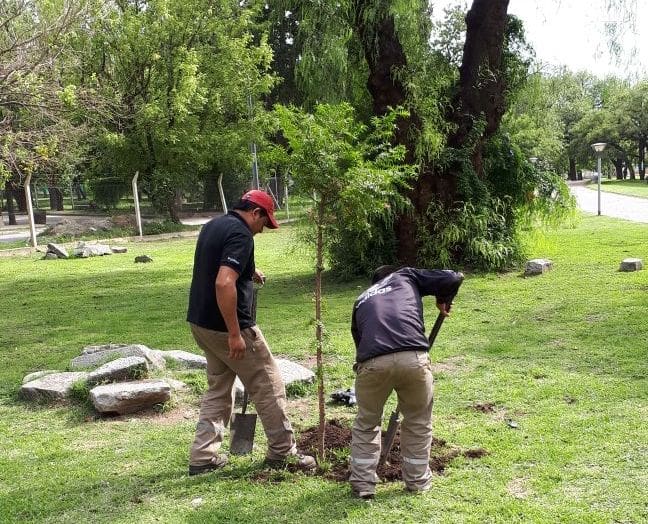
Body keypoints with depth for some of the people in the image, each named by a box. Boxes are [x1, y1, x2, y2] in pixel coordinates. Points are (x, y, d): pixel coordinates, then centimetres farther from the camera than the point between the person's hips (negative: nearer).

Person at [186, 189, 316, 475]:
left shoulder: (213, 225, 11)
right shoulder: (240, 234, -19)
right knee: (269, 386, 6)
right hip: (226, 327, -9)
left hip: (201, 323, 9)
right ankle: (282, 451, 17)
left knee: (218, 389, 19)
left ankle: (202, 457, 17)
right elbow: (224, 284, -31)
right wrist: (235, 334, -27)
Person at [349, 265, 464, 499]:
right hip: (413, 358, -1)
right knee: (418, 422, 24)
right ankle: (418, 481, 35)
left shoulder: (362, 300, 34)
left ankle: (363, 484, 30)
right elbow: (453, 278, 20)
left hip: (372, 362, 2)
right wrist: (443, 301, 40)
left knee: (366, 424, 26)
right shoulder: (406, 276, 28)